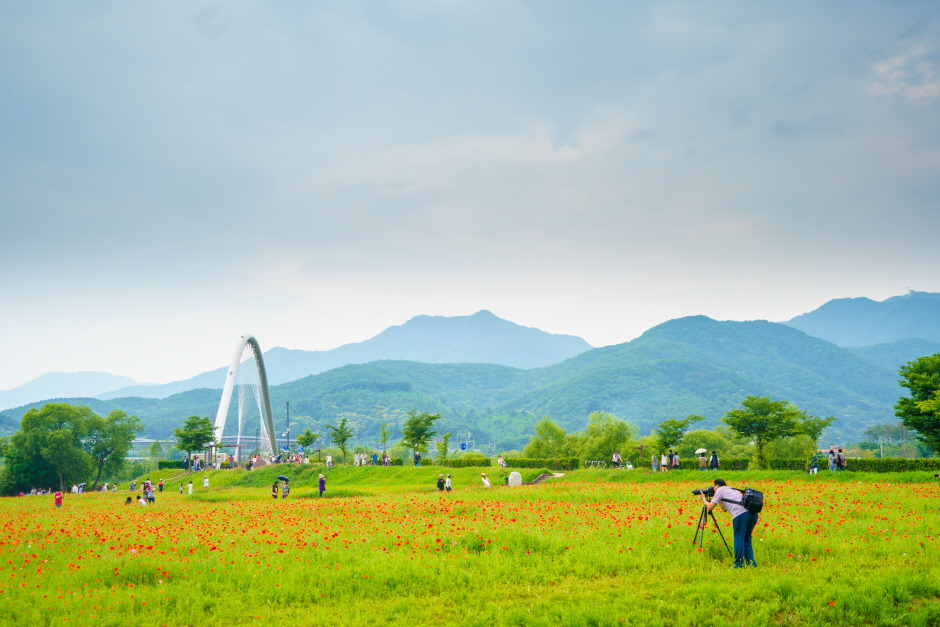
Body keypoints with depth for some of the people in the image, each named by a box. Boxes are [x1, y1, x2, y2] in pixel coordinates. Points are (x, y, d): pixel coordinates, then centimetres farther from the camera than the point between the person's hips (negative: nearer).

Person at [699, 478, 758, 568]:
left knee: (739, 539, 1)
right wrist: (718, 499, 47)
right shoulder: (733, 490, 36)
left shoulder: (720, 490, 14)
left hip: (741, 514, -7)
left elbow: (709, 507, 16)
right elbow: (725, 509, 44)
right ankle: (751, 563, 15)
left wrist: (704, 499, 33)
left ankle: (739, 564, 3)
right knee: (746, 539, 17)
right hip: (753, 513, 7)